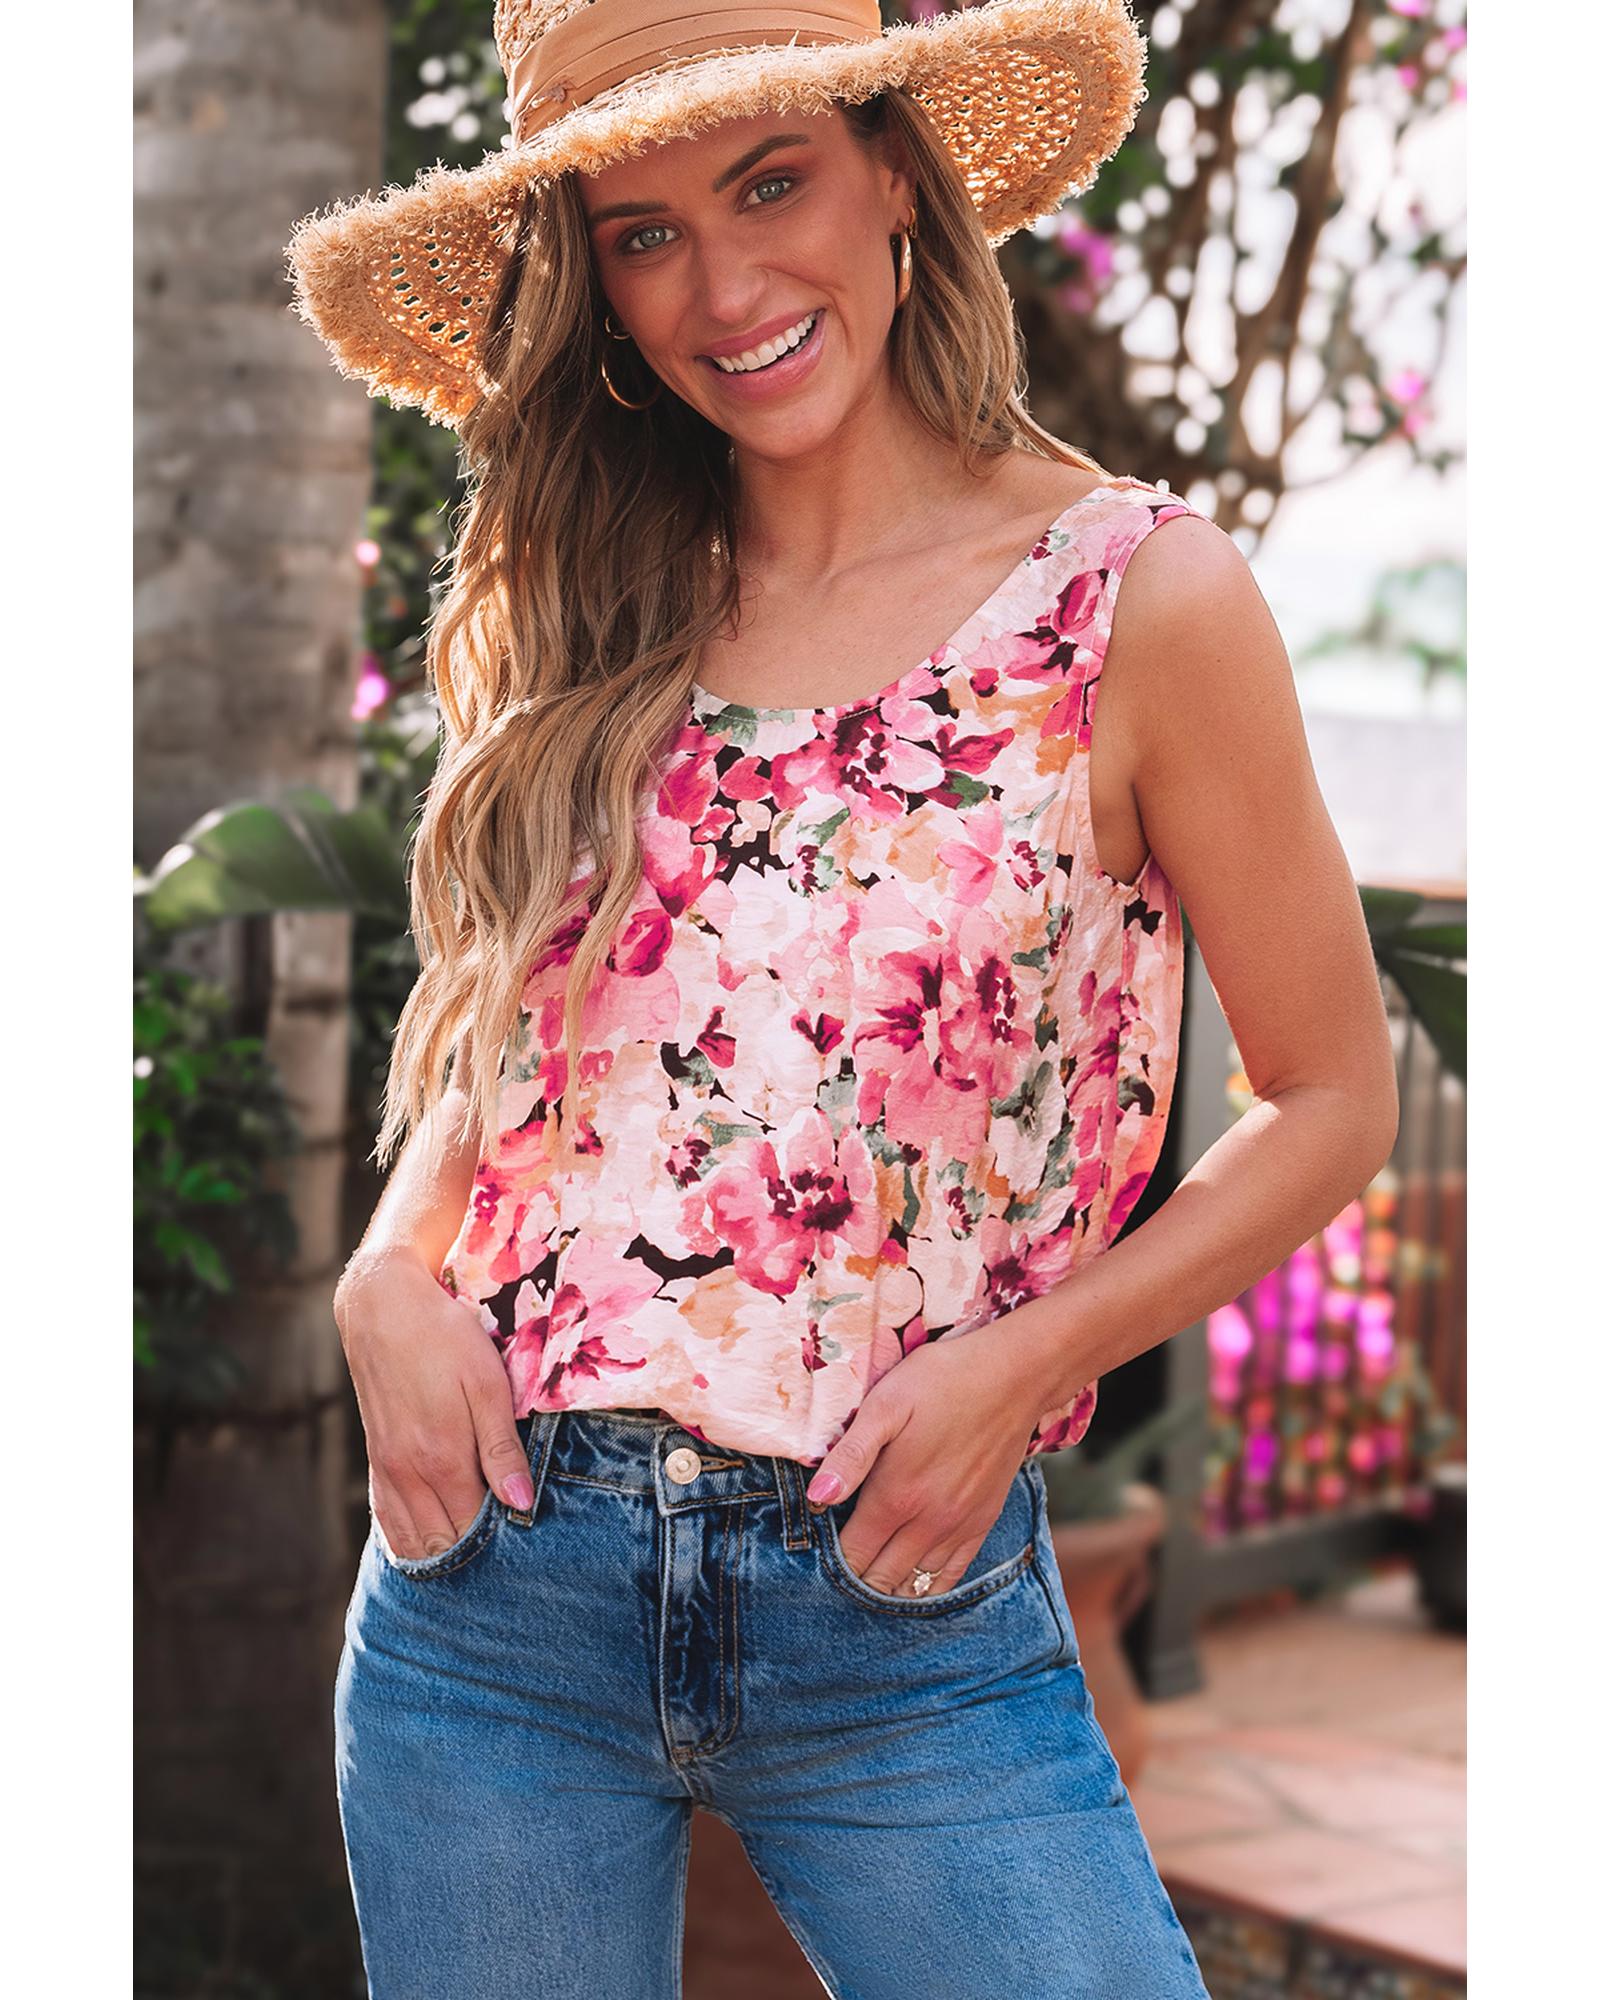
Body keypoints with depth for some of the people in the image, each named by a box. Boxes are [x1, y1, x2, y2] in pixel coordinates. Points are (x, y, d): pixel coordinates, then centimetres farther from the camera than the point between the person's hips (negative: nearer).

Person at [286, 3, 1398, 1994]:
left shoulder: (1136, 595, -6)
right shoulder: (585, 616, 5)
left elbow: (1331, 1099, -1)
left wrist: (1012, 1371, -11)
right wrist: (388, 1279, -5)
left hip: (901, 1617, -3)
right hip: (491, 1577, 3)